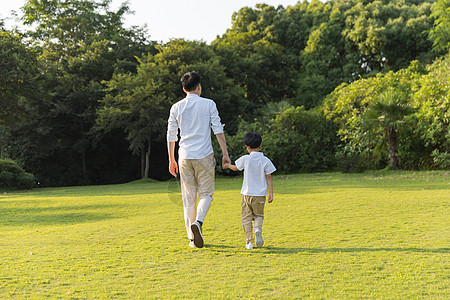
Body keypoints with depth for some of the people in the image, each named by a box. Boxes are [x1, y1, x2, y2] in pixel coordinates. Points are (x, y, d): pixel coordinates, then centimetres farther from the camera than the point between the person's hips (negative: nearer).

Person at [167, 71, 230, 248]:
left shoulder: (176, 107, 5)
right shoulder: (209, 104, 0)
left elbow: (171, 136, 7)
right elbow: (218, 131, -4)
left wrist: (172, 160, 15)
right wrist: (225, 154, 1)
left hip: (185, 157, 2)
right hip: (204, 156, -2)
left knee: (188, 197, 9)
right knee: (206, 194, 8)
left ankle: (193, 238, 10)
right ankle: (198, 221, -19)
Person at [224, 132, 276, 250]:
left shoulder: (245, 159, -4)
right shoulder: (266, 161, -2)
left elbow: (235, 168, 15)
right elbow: (269, 179, -3)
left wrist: (228, 165, 36)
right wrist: (271, 193, 1)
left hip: (247, 194, -1)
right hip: (260, 195, 1)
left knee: (246, 217, 8)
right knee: (258, 215, 16)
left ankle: (249, 241, 3)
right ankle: (258, 228, -14)